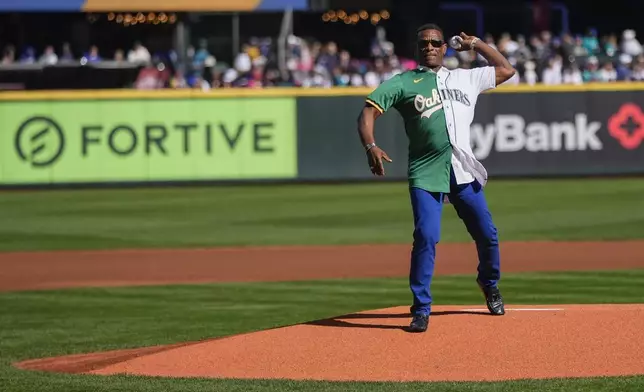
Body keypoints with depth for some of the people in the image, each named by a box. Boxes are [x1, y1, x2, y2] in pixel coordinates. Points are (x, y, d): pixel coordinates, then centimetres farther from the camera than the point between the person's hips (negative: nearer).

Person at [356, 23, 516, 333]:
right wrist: (370, 147, -21)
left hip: (464, 174, 3)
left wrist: (477, 45, 23)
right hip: (426, 175, -3)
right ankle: (421, 310, -6)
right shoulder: (402, 83, 5)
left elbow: (507, 70, 27)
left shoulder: (466, 79, 16)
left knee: (487, 235, 10)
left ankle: (489, 284, 40)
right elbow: (369, 111, -4)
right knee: (426, 238, -15)